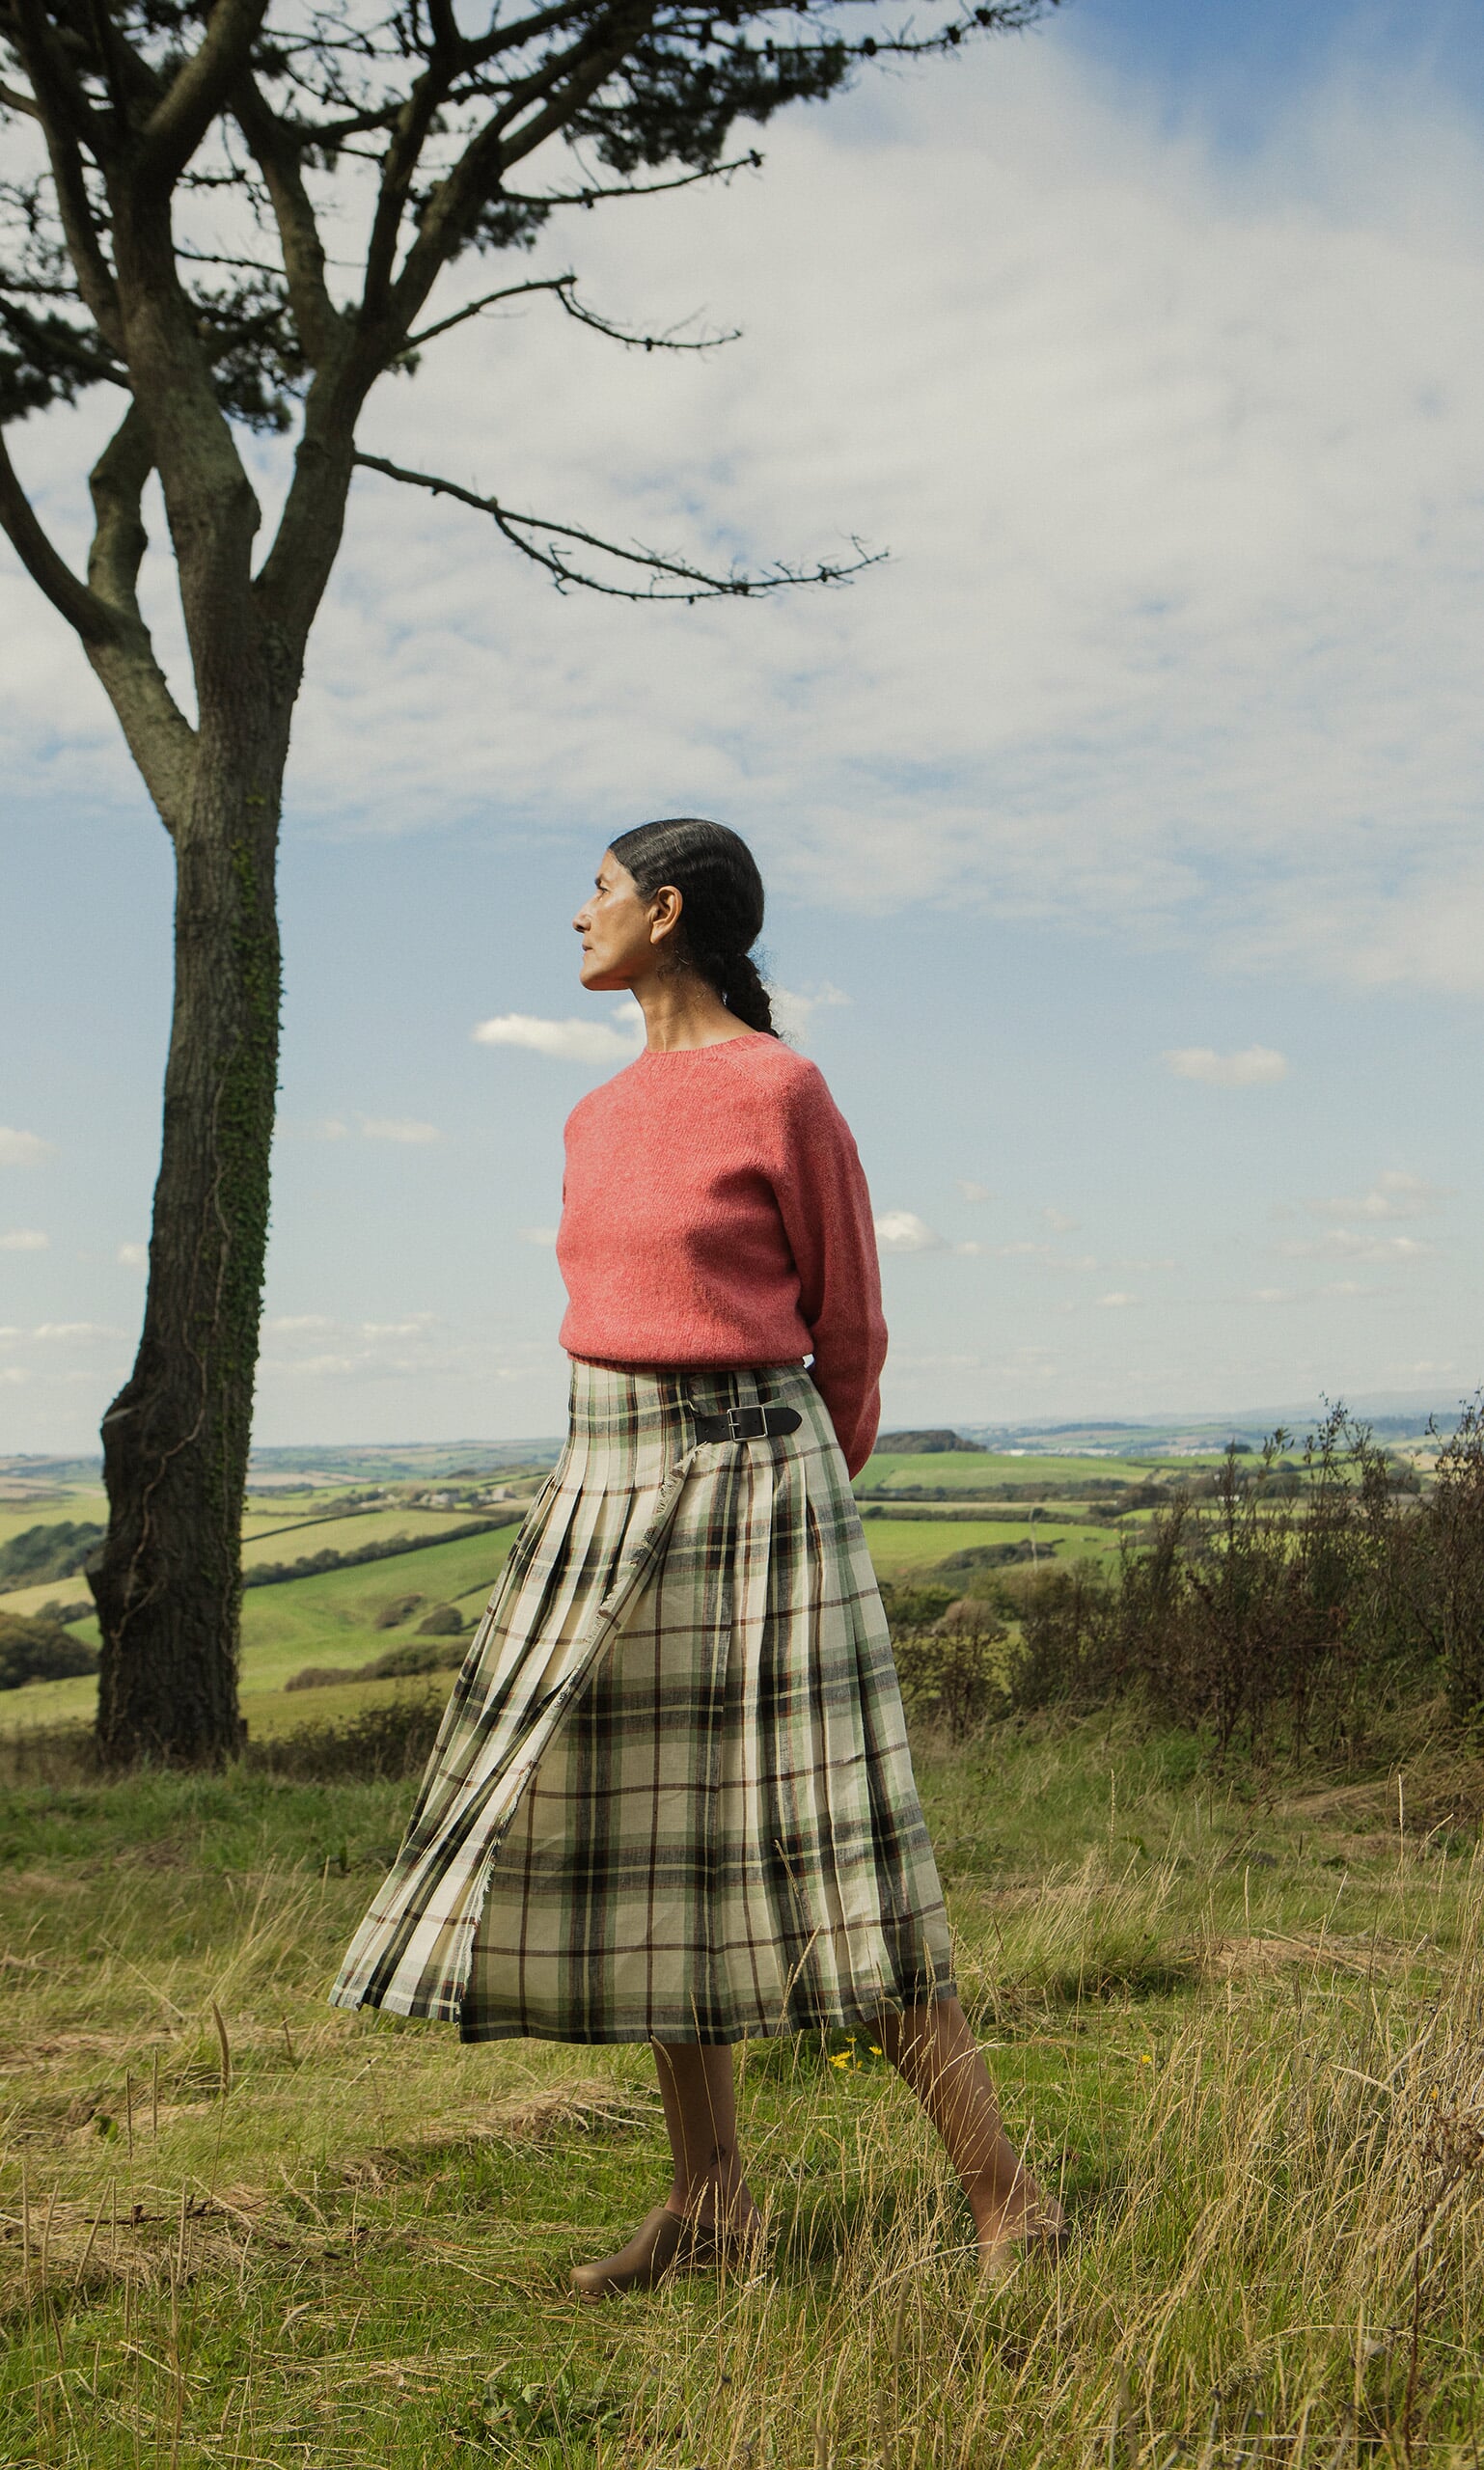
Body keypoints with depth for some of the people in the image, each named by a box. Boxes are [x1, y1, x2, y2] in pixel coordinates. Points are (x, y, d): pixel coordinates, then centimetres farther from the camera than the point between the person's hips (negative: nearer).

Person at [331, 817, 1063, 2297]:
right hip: (609, 1489, 8)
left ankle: (1007, 2201, 4)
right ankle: (710, 2204, 21)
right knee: (637, 1849, 9)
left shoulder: (784, 1091, -8)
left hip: (752, 1488, -8)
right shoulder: (598, 1118, 13)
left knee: (821, 1856, -7)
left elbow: (848, 1325, 0)